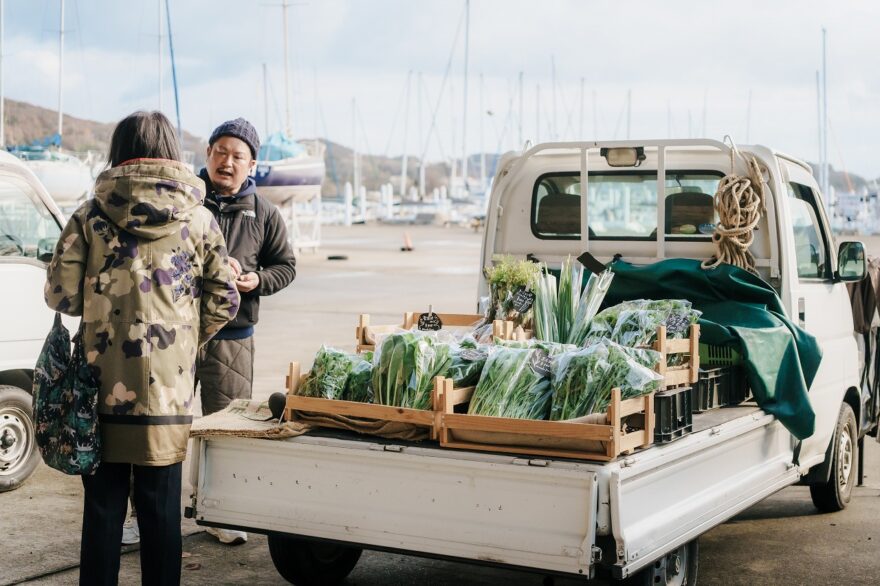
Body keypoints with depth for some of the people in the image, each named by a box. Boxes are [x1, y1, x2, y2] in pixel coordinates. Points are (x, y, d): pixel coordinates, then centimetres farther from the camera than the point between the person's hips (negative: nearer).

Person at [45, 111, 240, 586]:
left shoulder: (90, 217, -1)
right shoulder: (197, 219, 1)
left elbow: (60, 295, -1)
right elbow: (224, 300, 2)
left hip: (102, 384, 0)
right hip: (168, 386, 0)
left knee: (102, 503, 11)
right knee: (161, 505, 9)